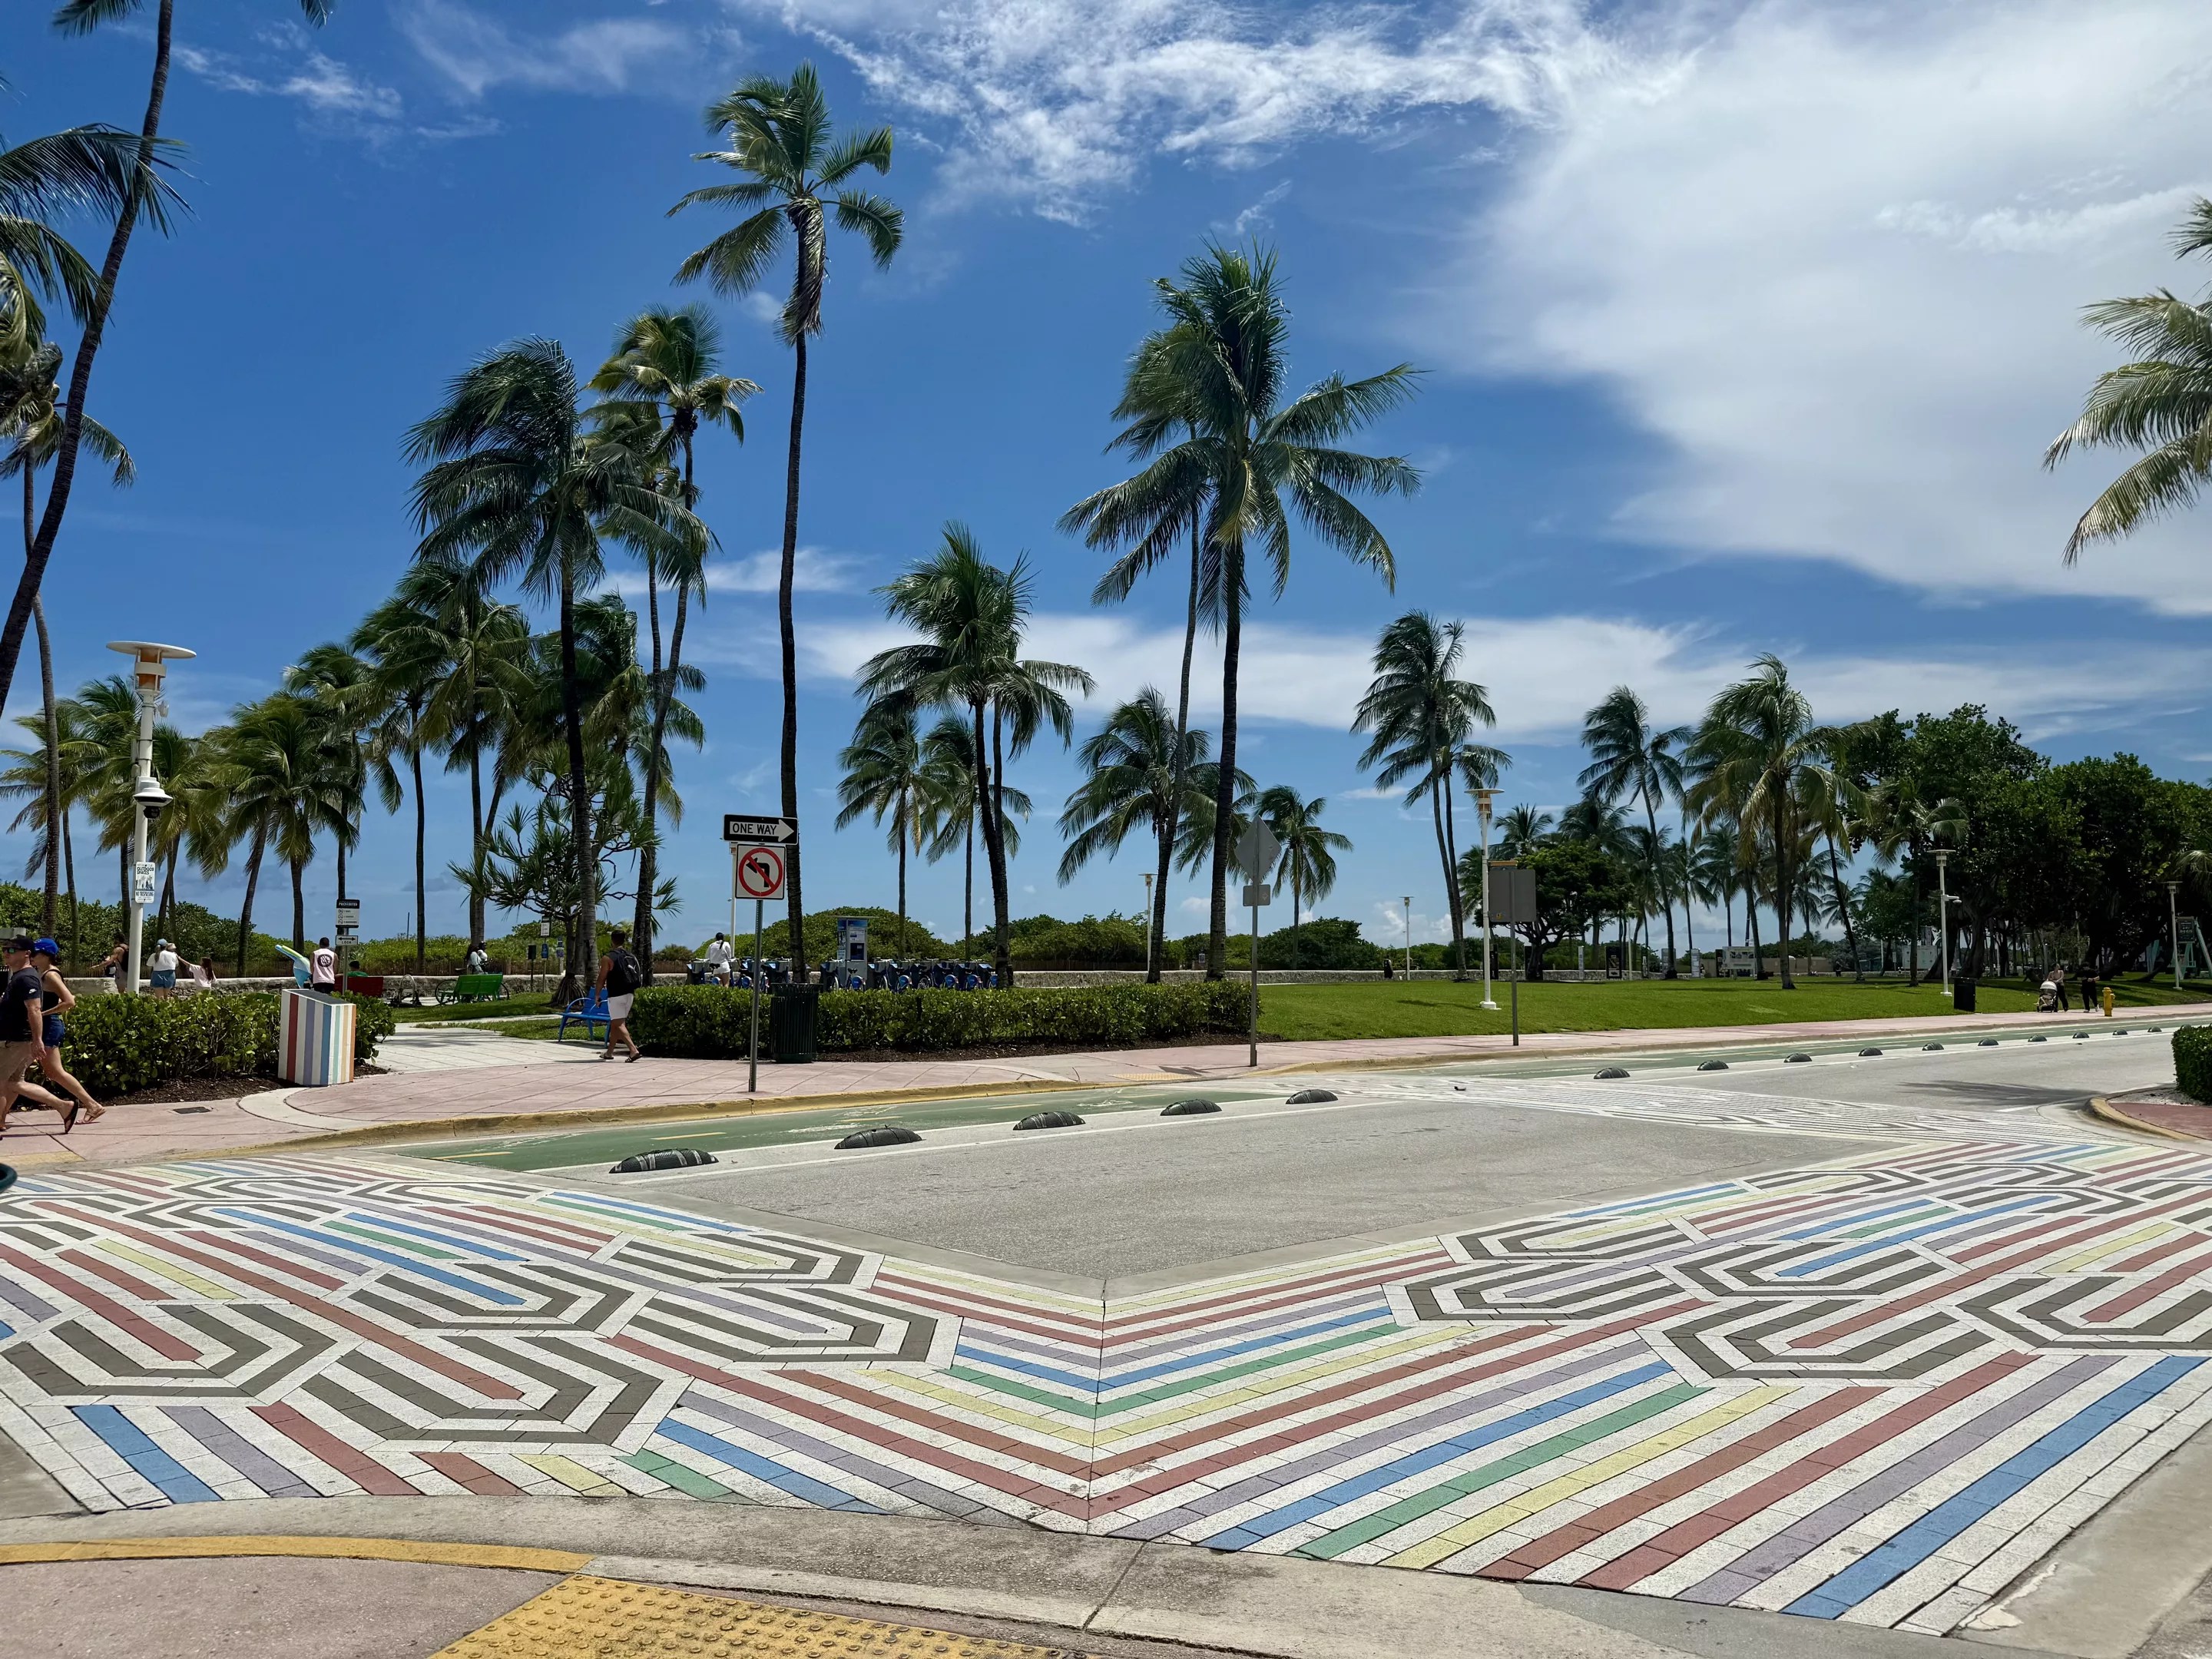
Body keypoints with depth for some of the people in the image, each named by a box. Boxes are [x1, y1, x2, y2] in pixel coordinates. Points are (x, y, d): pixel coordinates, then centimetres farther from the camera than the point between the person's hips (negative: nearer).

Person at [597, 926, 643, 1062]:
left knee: (619, 1025, -9)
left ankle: (633, 1050, -25)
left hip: (616, 995, -7)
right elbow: (638, 977, 13)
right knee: (614, 1023, 19)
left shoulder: (608, 958, -9)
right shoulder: (631, 957, 10)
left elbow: (602, 979, -7)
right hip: (629, 994, 7)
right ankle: (609, 1052, 27)